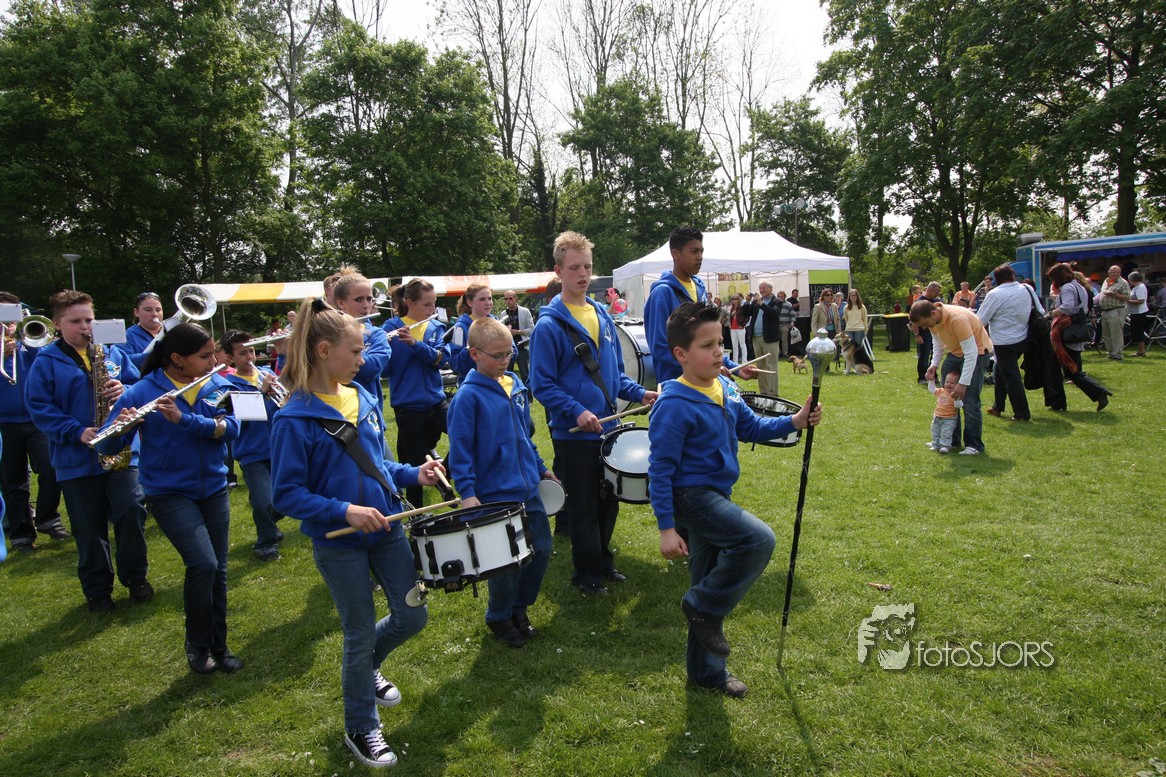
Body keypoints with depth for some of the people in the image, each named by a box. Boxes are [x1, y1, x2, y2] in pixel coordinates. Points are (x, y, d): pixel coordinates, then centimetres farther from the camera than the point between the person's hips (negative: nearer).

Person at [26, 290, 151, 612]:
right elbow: (39, 407, -6)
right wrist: (76, 431, -17)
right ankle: (97, 590, 23)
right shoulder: (45, 362, 0)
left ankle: (136, 577, 14)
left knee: (131, 511, -7)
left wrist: (125, 391, -13)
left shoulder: (113, 353, 8)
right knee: (89, 528, 8)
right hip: (76, 459, -1)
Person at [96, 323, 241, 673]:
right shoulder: (142, 392, -11)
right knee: (203, 564, -18)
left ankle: (219, 646, 27)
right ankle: (197, 646, 6)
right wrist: (119, 428, -34)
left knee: (218, 571, 8)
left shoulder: (217, 385, -1)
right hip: (170, 493, -4)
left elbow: (231, 428, -15)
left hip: (214, 490, 4)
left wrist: (184, 419, -28)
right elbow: (107, 446, -13)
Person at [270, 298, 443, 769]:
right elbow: (287, 495, -17)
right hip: (338, 543, -6)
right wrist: (343, 510, -28)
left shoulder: (362, 398, 2)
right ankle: (361, 729, 32)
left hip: (386, 529, 6)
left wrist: (413, 474, -2)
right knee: (360, 634, 8)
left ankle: (366, 667, 44)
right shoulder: (295, 419, -17)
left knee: (412, 617, 12)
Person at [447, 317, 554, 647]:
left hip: (528, 490, 7)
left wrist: (541, 469, 21)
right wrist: (466, 492, -19)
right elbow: (460, 450, -13)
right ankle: (499, 618, 28)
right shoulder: (468, 396, -13)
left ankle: (518, 608, 33)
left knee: (542, 549, 11)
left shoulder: (515, 385, 8)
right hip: (494, 496, -7)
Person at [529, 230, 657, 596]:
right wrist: (577, 412, -25)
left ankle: (603, 560, 36)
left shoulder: (602, 315, 6)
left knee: (609, 501, 17)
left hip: (607, 428, 6)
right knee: (584, 507, 7)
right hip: (573, 435, -6)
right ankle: (587, 573, 25)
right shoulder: (549, 325, -13)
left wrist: (638, 392, 0)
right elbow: (542, 385, -14)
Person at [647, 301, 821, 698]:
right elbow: (660, 470, -19)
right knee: (759, 540, -26)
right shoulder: (674, 405, -21)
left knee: (713, 585, 17)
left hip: (716, 496, 8)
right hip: (690, 497, -8)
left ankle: (707, 670, 34)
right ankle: (703, 608, -4)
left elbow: (751, 427, 17)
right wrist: (666, 528, -19)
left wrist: (794, 422, 1)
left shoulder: (725, 387, 3)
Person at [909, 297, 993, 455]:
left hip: (977, 352, -7)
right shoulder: (932, 319, -10)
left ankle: (974, 445, -2)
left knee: (970, 402, -12)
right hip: (955, 352, 8)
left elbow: (971, 353, -31)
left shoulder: (957, 318, -34)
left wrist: (963, 384, -30)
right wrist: (934, 364, -5)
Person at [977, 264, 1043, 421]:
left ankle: (1022, 413, 2)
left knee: (1011, 376, 0)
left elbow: (981, 319, -12)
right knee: (1000, 371, 21)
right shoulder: (1027, 289, 2)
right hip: (1023, 338, 7)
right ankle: (998, 406, 30)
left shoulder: (995, 294, -14)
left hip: (1004, 342, -7)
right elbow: (1041, 312, 9)